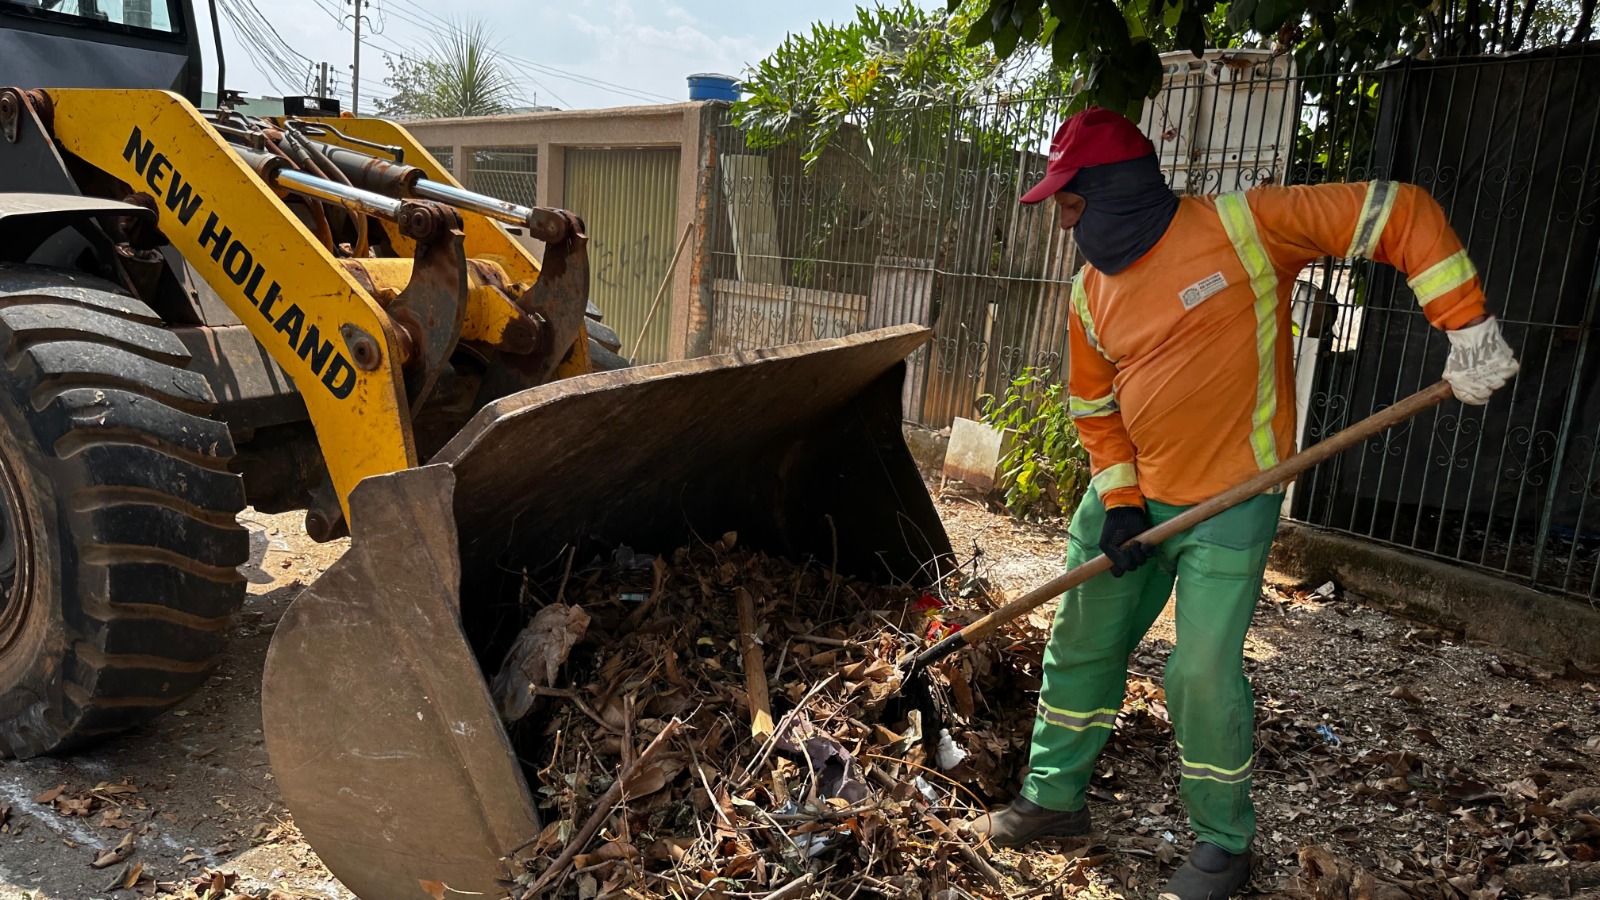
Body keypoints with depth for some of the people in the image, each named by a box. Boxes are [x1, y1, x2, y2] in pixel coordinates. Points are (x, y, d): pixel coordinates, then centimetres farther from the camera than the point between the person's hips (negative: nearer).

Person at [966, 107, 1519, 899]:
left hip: (1229, 504, -6)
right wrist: (1118, 497, -2)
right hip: (1130, 496, 6)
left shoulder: (1242, 225, -16)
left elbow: (1398, 212, -16)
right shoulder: (1092, 291, 2)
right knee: (1081, 647, 12)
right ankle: (1054, 797, 32)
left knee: (1204, 674, -5)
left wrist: (1468, 327, -22)